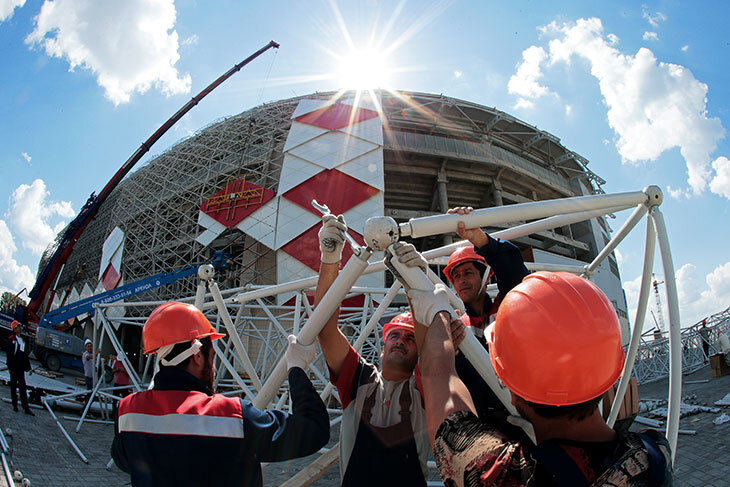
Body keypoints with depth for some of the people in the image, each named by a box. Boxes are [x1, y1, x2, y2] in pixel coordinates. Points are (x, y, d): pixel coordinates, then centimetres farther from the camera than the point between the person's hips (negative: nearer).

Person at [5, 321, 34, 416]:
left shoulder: (23, 341, 16)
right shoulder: (11, 340, -2)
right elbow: (8, 355, -8)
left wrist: (28, 368, 17)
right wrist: (10, 367, -14)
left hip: (21, 368, 5)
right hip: (14, 367, -5)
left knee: (23, 388, 2)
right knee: (14, 386, 4)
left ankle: (26, 408, -1)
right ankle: (15, 405, 13)